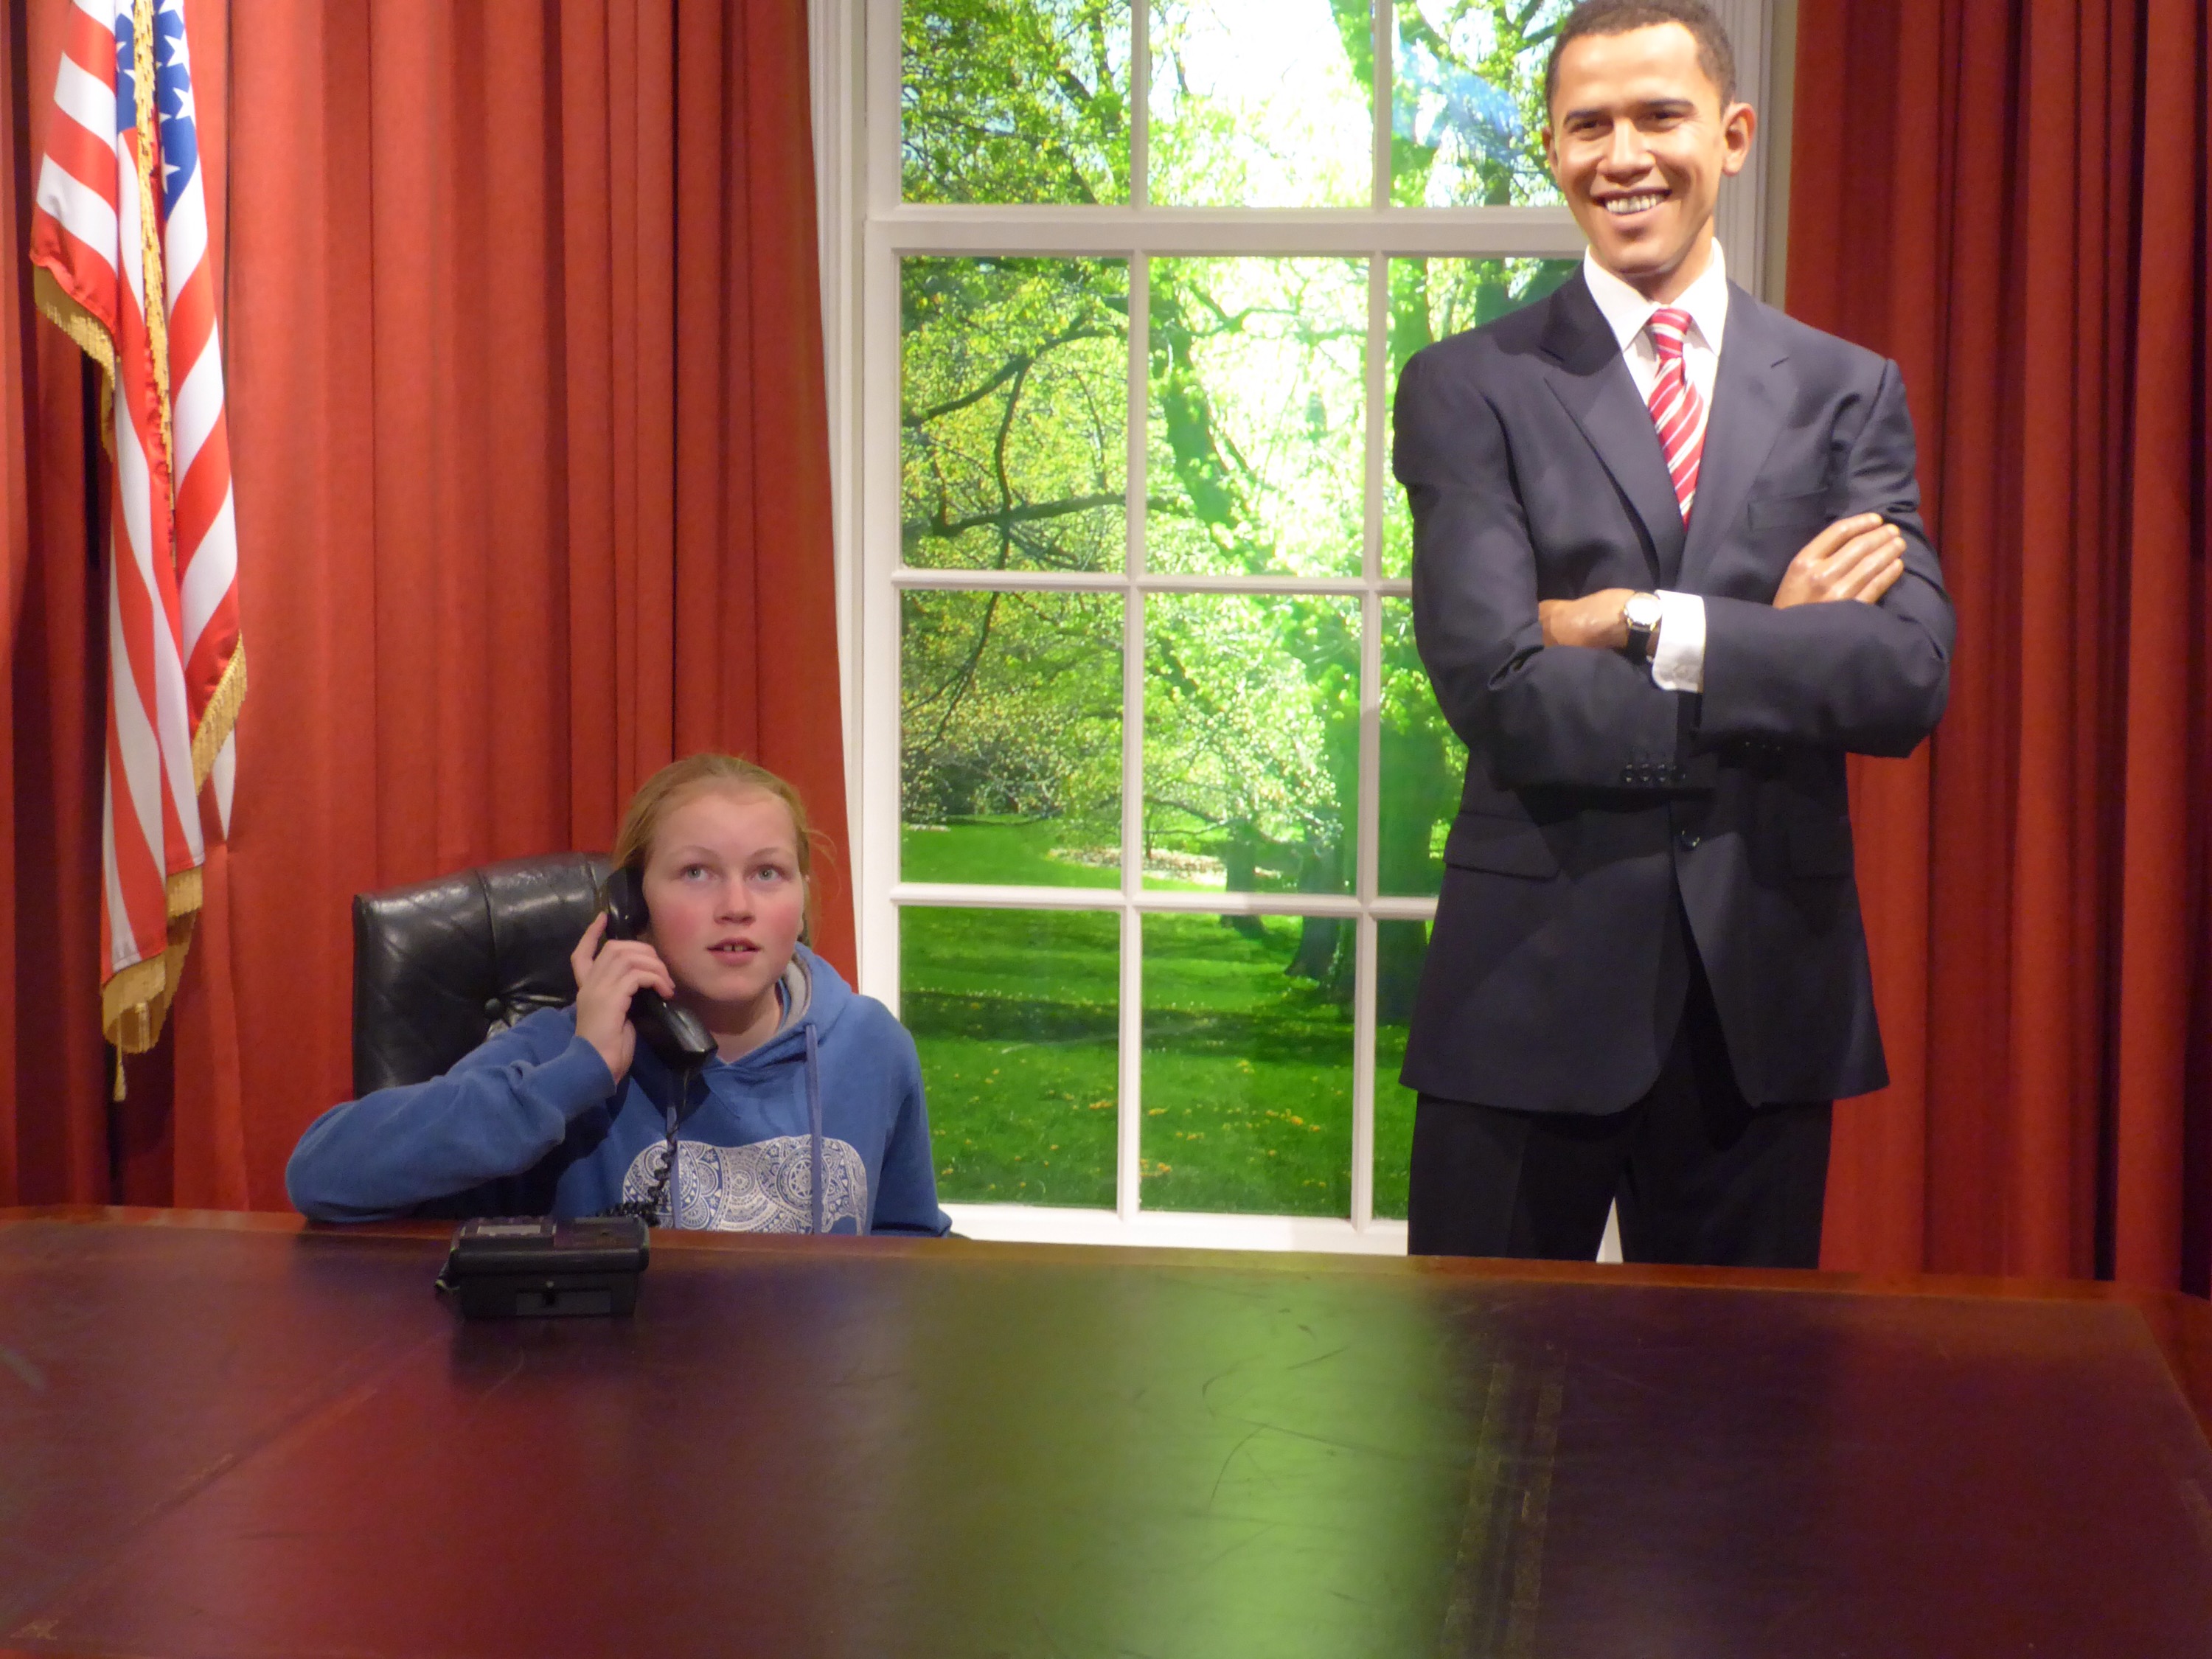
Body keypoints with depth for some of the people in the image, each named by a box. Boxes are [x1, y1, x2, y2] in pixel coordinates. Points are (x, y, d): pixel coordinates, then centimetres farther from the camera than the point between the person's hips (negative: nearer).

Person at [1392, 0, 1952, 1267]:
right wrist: (1776, 654, -10)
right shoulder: (1470, 389, -1)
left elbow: (1910, 677, -8)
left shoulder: (1848, 392, 6)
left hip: (1766, 984, 2)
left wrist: (1645, 625, -15)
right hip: (1536, 982, -2)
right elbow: (1499, 690, -14)